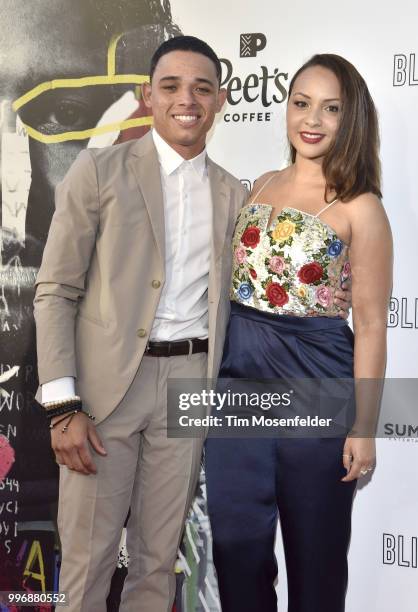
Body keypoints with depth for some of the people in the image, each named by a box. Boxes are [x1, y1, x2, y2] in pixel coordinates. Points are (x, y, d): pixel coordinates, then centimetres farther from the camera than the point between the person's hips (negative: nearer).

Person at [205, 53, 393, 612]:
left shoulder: (360, 207, -7)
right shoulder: (263, 186, 9)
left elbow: (371, 323, -8)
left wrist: (364, 426, -10)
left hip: (315, 381, -5)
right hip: (239, 377, 5)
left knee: (316, 546, 11)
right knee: (236, 540, 11)